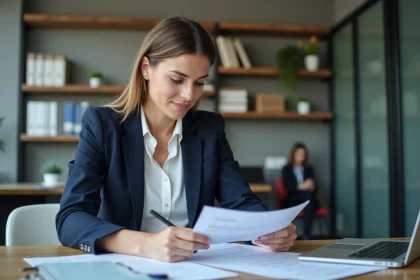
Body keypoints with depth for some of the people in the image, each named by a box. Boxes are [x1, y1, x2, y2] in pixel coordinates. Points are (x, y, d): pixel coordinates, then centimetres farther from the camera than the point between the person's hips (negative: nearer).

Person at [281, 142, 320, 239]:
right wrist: (301, 186, -20)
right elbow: (288, 188, -2)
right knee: (307, 194, -35)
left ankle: (307, 235, -45)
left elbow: (315, 187, 12)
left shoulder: (309, 169, 22)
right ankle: (307, 235, -42)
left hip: (308, 199, 3)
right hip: (292, 201, -3)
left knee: (309, 195, -36)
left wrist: (311, 186, -13)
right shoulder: (286, 169, 11)